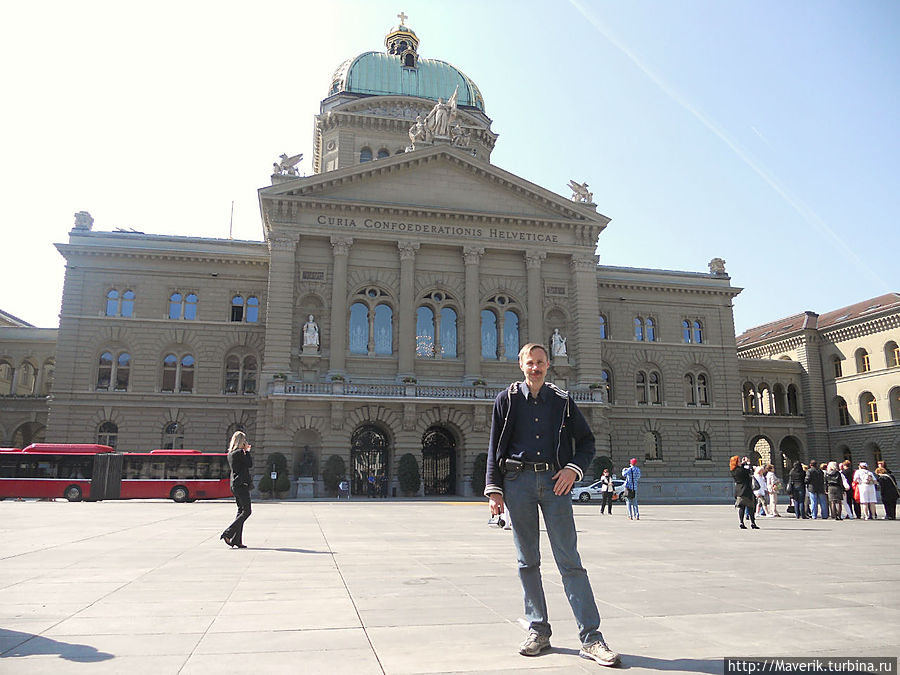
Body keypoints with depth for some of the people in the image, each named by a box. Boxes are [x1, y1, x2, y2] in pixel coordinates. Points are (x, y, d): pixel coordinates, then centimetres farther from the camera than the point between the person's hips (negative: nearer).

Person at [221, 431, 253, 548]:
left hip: (235, 485, 10)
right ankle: (228, 533, -8)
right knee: (246, 511, -5)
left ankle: (237, 540, 9)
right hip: (241, 484, -10)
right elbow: (250, 464, -11)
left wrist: (245, 451, 20)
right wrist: (247, 451, -4)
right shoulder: (239, 453, -14)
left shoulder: (231, 454, 14)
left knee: (241, 511, 11)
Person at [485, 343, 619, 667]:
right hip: (518, 481, 1)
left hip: (554, 481, 0)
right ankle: (538, 630, 18)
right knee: (527, 560, 6)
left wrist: (573, 468, -4)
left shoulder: (562, 400, 11)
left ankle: (591, 637, -1)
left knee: (569, 559, -4)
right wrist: (494, 490, 1)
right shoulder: (507, 400, 9)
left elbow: (586, 440, 14)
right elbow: (495, 447, 8)